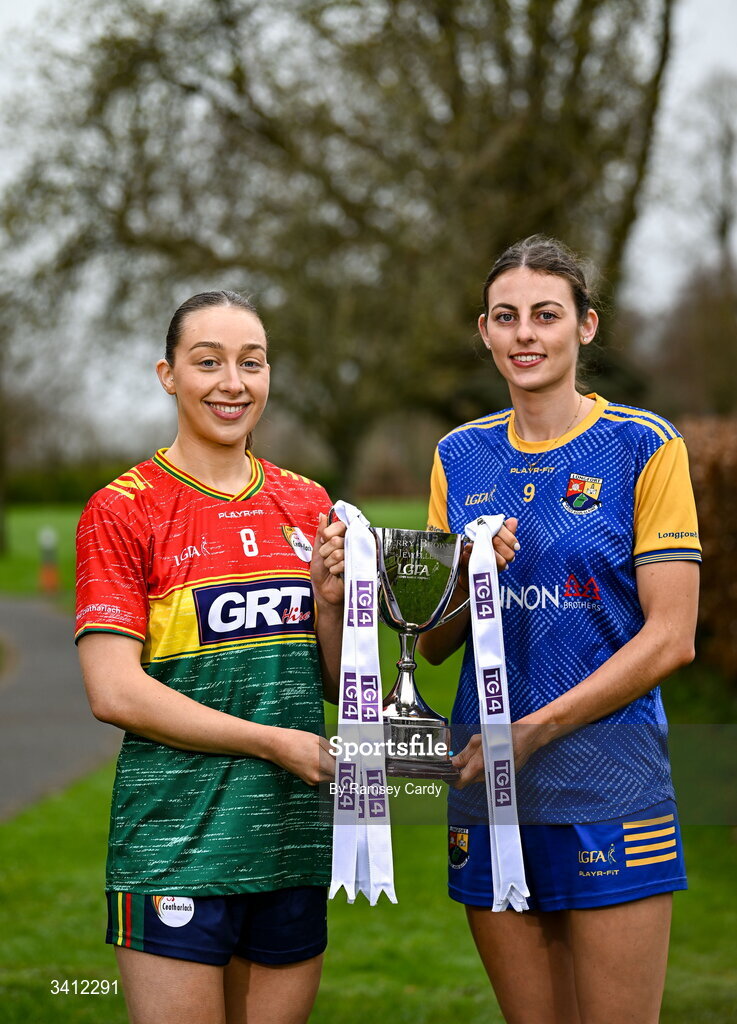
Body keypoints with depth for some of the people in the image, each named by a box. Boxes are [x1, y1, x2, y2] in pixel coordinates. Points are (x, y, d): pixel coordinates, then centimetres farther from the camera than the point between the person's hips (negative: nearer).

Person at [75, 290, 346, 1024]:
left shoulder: (307, 506, 10)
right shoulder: (123, 510, -4)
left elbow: (337, 687, 14)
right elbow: (114, 693, -13)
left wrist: (329, 599, -6)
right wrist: (275, 743, -13)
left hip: (294, 843, 5)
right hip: (177, 845, -5)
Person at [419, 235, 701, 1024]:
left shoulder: (643, 447, -2)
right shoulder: (460, 458, 11)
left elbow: (670, 637, -8)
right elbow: (431, 645, 12)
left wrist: (533, 731, -12)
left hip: (609, 788, -4)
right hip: (488, 791, 4)